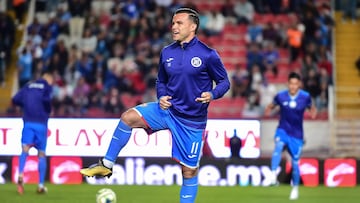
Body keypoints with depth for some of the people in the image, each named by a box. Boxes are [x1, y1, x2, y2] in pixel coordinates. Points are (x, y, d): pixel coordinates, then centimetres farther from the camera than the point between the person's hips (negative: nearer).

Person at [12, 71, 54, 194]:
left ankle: (20, 175, -36)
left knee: (25, 149, -8)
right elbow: (46, 99, -16)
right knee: (41, 154, 8)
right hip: (41, 123, -2)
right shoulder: (48, 86, 5)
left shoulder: (28, 86, 17)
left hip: (28, 122, 2)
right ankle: (41, 185, 8)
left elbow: (15, 100, 7)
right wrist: (49, 110, 2)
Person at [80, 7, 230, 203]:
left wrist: (212, 94, -24)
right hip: (168, 109, 4)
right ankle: (106, 165, -5)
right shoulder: (167, 53, 4)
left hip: (192, 119, -4)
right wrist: (162, 97, -4)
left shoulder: (207, 54, -11)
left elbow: (224, 82, -3)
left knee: (189, 169, 1)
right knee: (128, 117, -17)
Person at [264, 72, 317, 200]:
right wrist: (268, 110, -14)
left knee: (295, 163, 4)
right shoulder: (281, 96, -6)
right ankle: (273, 175, -45)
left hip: (296, 134, 1)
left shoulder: (305, 97, -6)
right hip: (283, 130, -1)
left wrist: (313, 112, -14)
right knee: (278, 146, -35)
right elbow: (272, 106, 9)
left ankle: (295, 188, 28)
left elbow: (312, 108, 9)